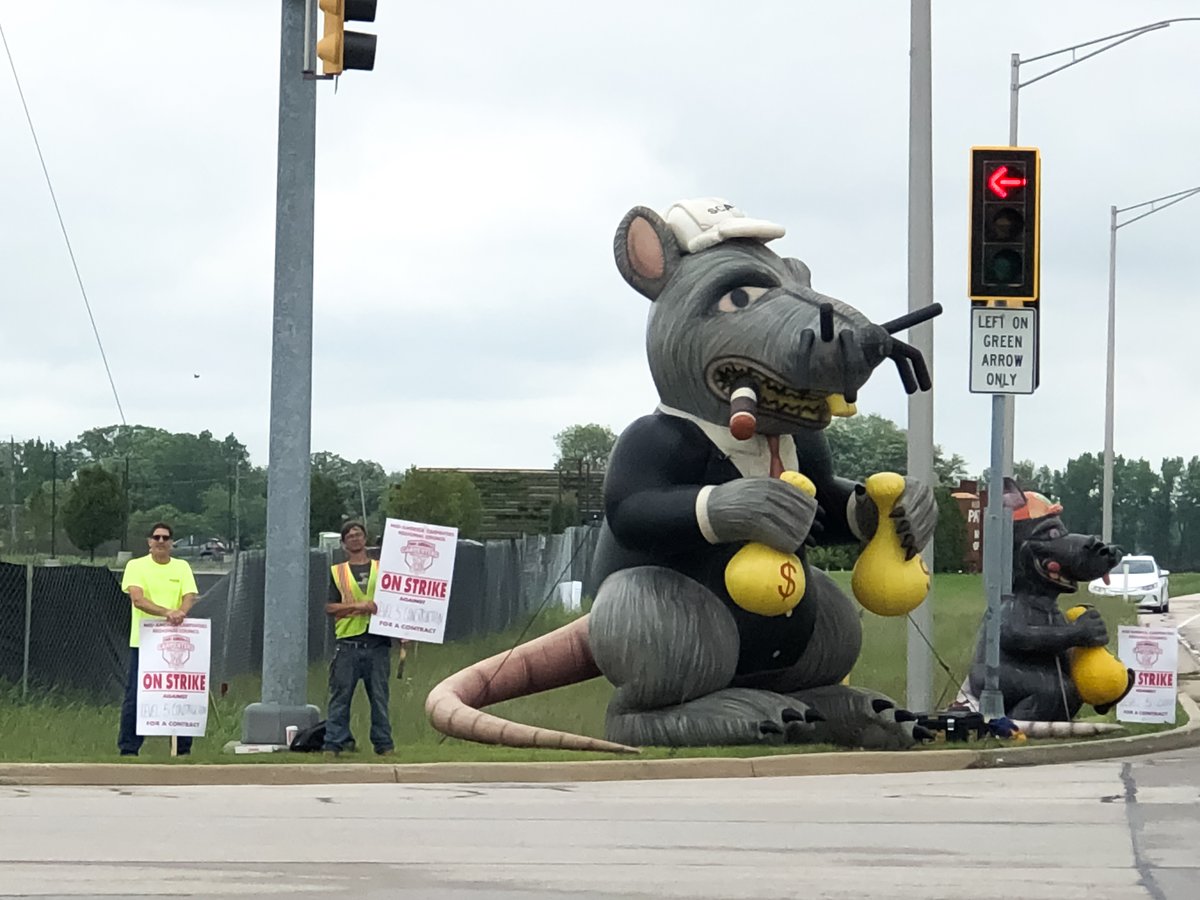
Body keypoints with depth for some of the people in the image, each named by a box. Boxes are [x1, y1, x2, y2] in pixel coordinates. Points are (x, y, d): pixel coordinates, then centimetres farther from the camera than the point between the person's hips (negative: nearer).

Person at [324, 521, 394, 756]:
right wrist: (358, 606, -10)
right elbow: (329, 607, 4)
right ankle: (333, 743, 0)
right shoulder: (337, 571, 12)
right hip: (348, 642, -1)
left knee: (379, 696, 2)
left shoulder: (381, 569, 14)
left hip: (377, 642, 1)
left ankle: (383, 743, 7)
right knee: (340, 695, -2)